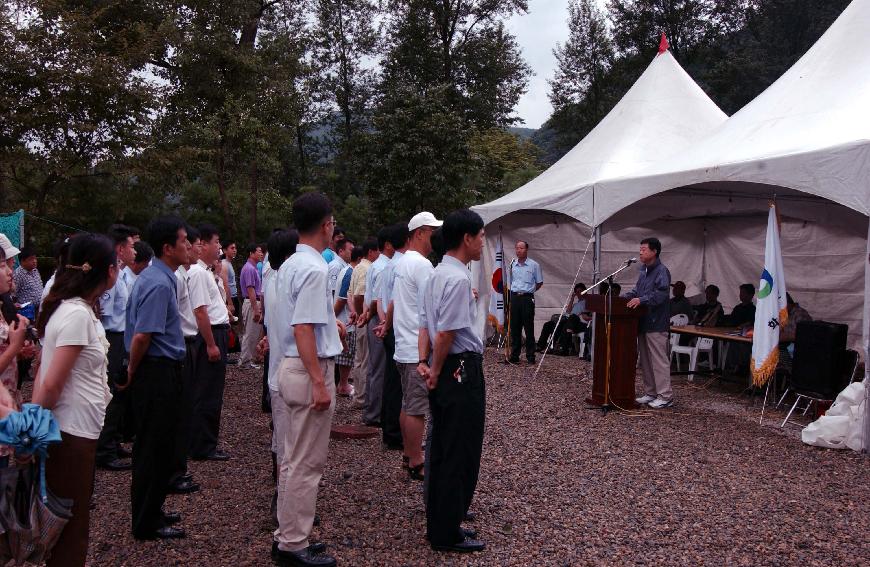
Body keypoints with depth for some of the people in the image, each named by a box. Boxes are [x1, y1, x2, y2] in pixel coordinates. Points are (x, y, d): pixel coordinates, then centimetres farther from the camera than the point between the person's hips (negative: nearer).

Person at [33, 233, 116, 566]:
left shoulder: (78, 309, 8)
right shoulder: (77, 315, -21)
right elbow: (51, 384, -21)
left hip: (79, 429, 9)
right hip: (72, 433, -9)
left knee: (71, 522, 20)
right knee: (70, 527, 4)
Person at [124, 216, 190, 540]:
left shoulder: (156, 277, 12)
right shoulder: (159, 284, -20)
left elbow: (141, 335, 18)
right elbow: (141, 336, -25)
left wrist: (134, 372, 18)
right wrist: (133, 372, -10)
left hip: (161, 371, 10)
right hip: (158, 371, -10)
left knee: (156, 445, 19)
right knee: (155, 447, 1)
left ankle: (151, 512, 32)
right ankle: (147, 524, 13)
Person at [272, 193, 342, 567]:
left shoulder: (289, 265, 11)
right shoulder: (314, 268, -19)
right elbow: (303, 330, -24)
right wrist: (319, 382, -23)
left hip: (291, 367, 10)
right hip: (310, 369, -10)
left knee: (293, 458, 18)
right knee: (307, 463, -1)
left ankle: (286, 533, 28)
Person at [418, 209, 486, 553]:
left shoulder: (436, 275, 14)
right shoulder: (459, 278, -18)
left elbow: (425, 324, 11)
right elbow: (447, 333, -21)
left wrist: (424, 363, 2)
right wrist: (437, 371, -9)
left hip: (445, 371, 10)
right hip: (462, 370, -10)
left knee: (442, 448, 17)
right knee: (461, 453, 0)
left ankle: (440, 519, 29)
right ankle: (447, 534, 9)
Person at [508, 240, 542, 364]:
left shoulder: (534, 265, -1)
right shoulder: (511, 264, 7)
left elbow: (539, 283, 7)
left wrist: (529, 291, 6)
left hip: (527, 298, -3)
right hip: (514, 297, 3)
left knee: (529, 328, -1)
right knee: (515, 327, 6)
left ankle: (531, 356, 4)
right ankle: (514, 355, 12)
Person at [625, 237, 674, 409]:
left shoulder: (662, 271, -12)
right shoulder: (643, 271, 16)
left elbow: (661, 294, -23)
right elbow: (636, 291, 23)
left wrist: (641, 300, -31)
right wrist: (624, 298, 6)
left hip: (656, 324, -9)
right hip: (643, 323, 10)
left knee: (659, 361, -5)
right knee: (645, 361, 14)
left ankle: (665, 396, 0)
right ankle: (650, 393, 24)